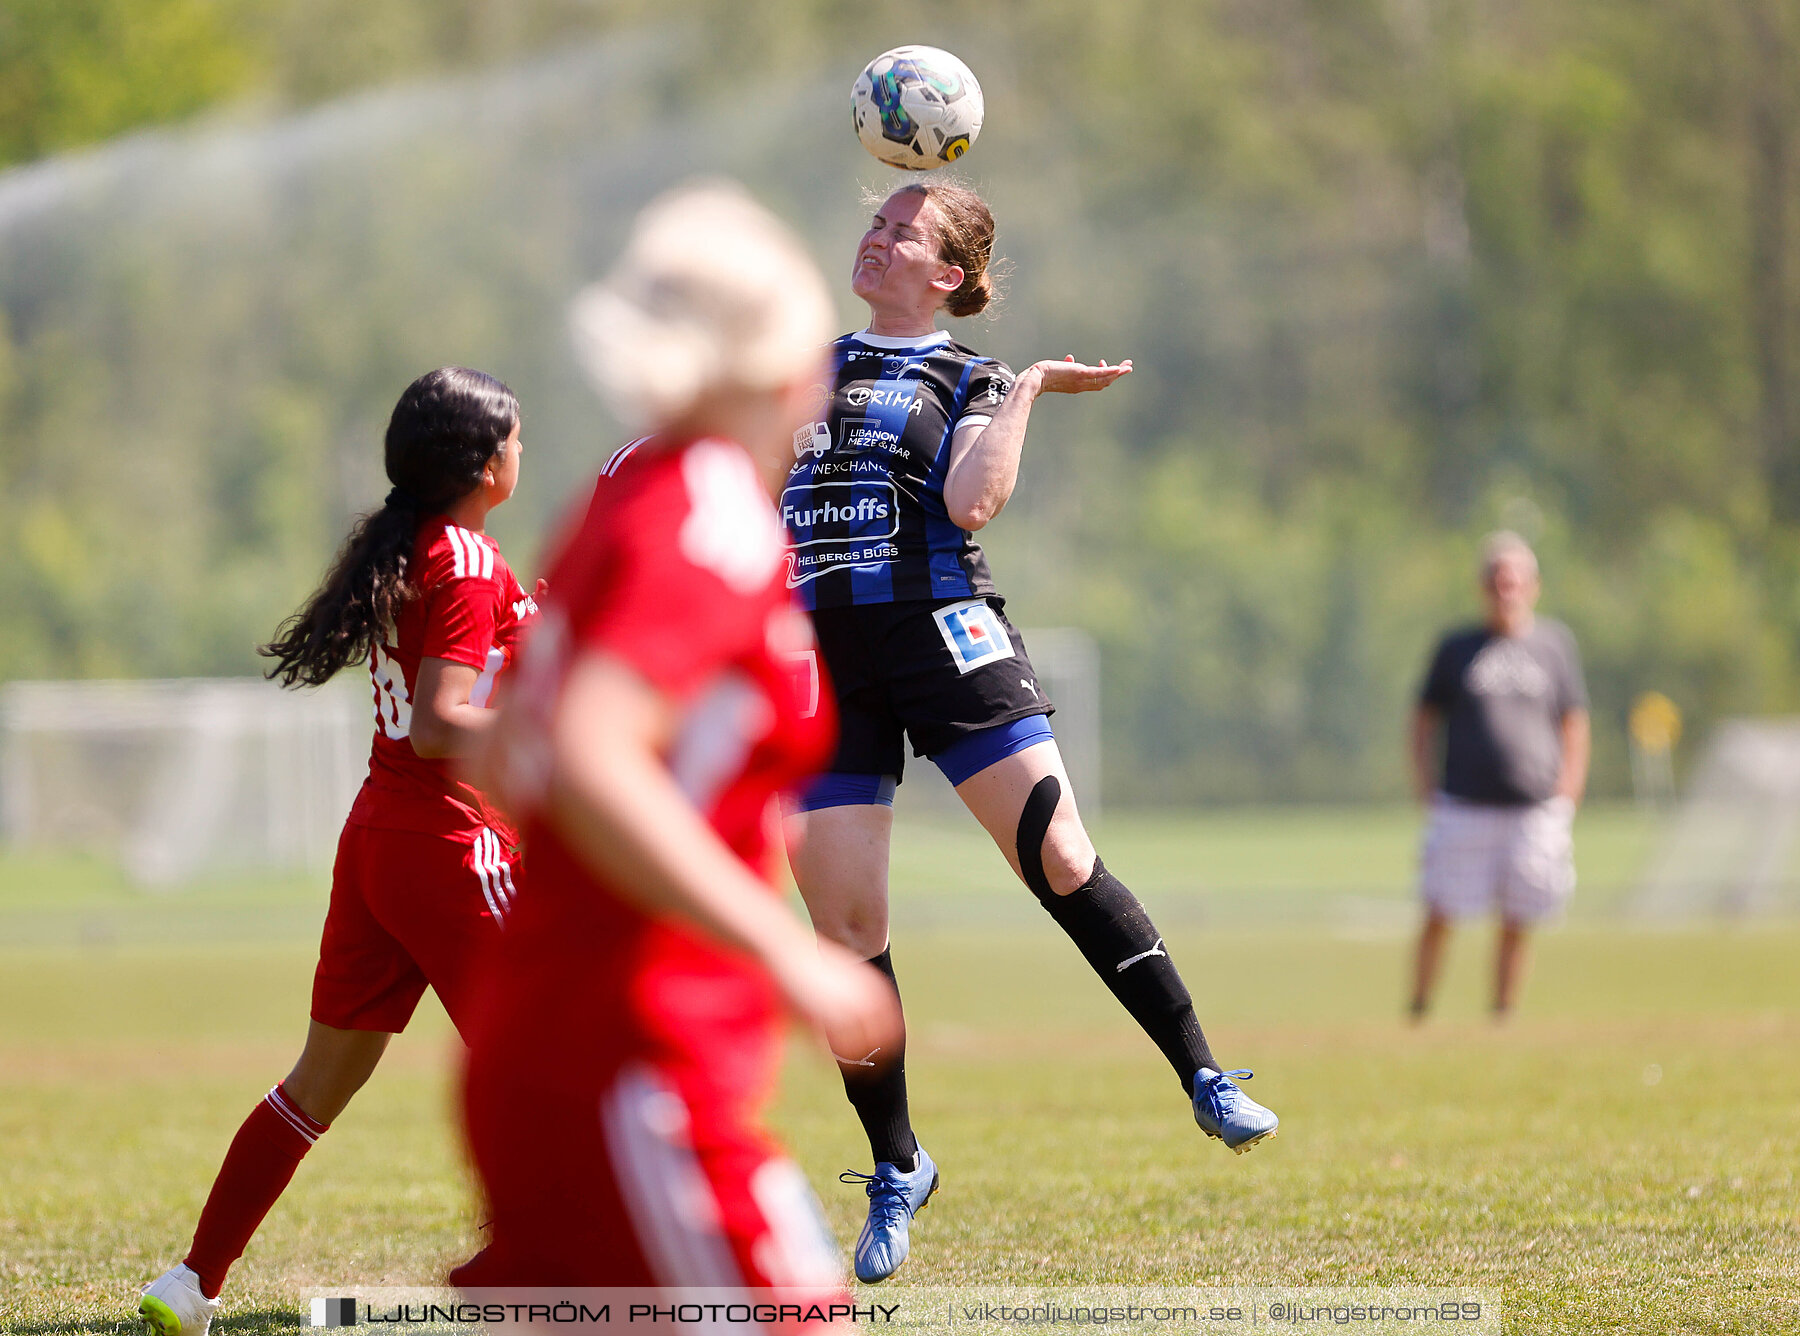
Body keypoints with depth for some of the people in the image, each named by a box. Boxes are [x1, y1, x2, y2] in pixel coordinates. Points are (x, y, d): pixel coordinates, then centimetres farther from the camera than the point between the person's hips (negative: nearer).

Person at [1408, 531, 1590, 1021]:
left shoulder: (1555, 644, 9)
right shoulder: (1457, 648, 7)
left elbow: (1575, 729, 12)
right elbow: (1425, 722, 12)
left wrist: (1564, 803, 4)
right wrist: (1427, 793, 1)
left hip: (1534, 810, 1)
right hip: (1463, 808, -1)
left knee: (1518, 924, 1)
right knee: (1440, 916, -5)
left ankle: (1502, 1018, 10)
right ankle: (1417, 1015, 4)